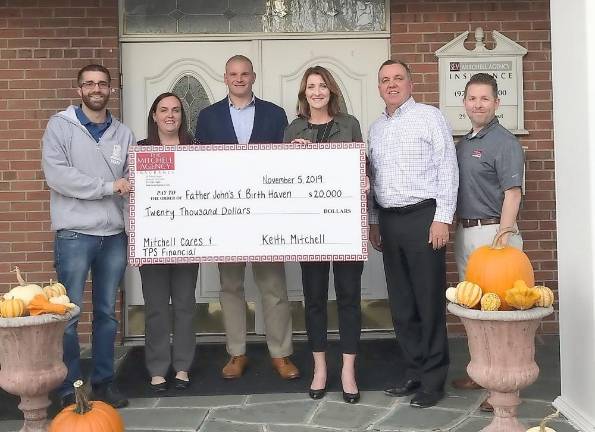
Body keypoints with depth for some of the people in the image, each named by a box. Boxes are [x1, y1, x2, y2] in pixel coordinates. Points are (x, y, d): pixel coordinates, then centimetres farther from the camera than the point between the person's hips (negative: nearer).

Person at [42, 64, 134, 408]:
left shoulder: (123, 133, 10)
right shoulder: (60, 125, -1)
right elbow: (57, 174, -13)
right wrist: (108, 186, -14)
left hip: (115, 235, 4)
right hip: (75, 235, -3)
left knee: (107, 313, 12)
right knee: (69, 315, 2)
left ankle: (104, 380, 23)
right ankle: (70, 388, 14)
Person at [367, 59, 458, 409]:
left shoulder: (430, 117, -1)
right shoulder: (376, 128, 17)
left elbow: (447, 168, -7)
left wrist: (442, 218, -12)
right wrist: (374, 222, 15)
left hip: (423, 217, -6)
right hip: (388, 220, 6)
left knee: (429, 300, -3)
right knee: (401, 302, 10)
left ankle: (433, 379, 6)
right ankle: (413, 371, 21)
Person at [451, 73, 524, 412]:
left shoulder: (504, 142, -8)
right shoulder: (464, 143, 16)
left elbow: (512, 194, -14)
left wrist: (502, 238, -21)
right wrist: (457, 229, 12)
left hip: (492, 231, -8)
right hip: (465, 232, 8)